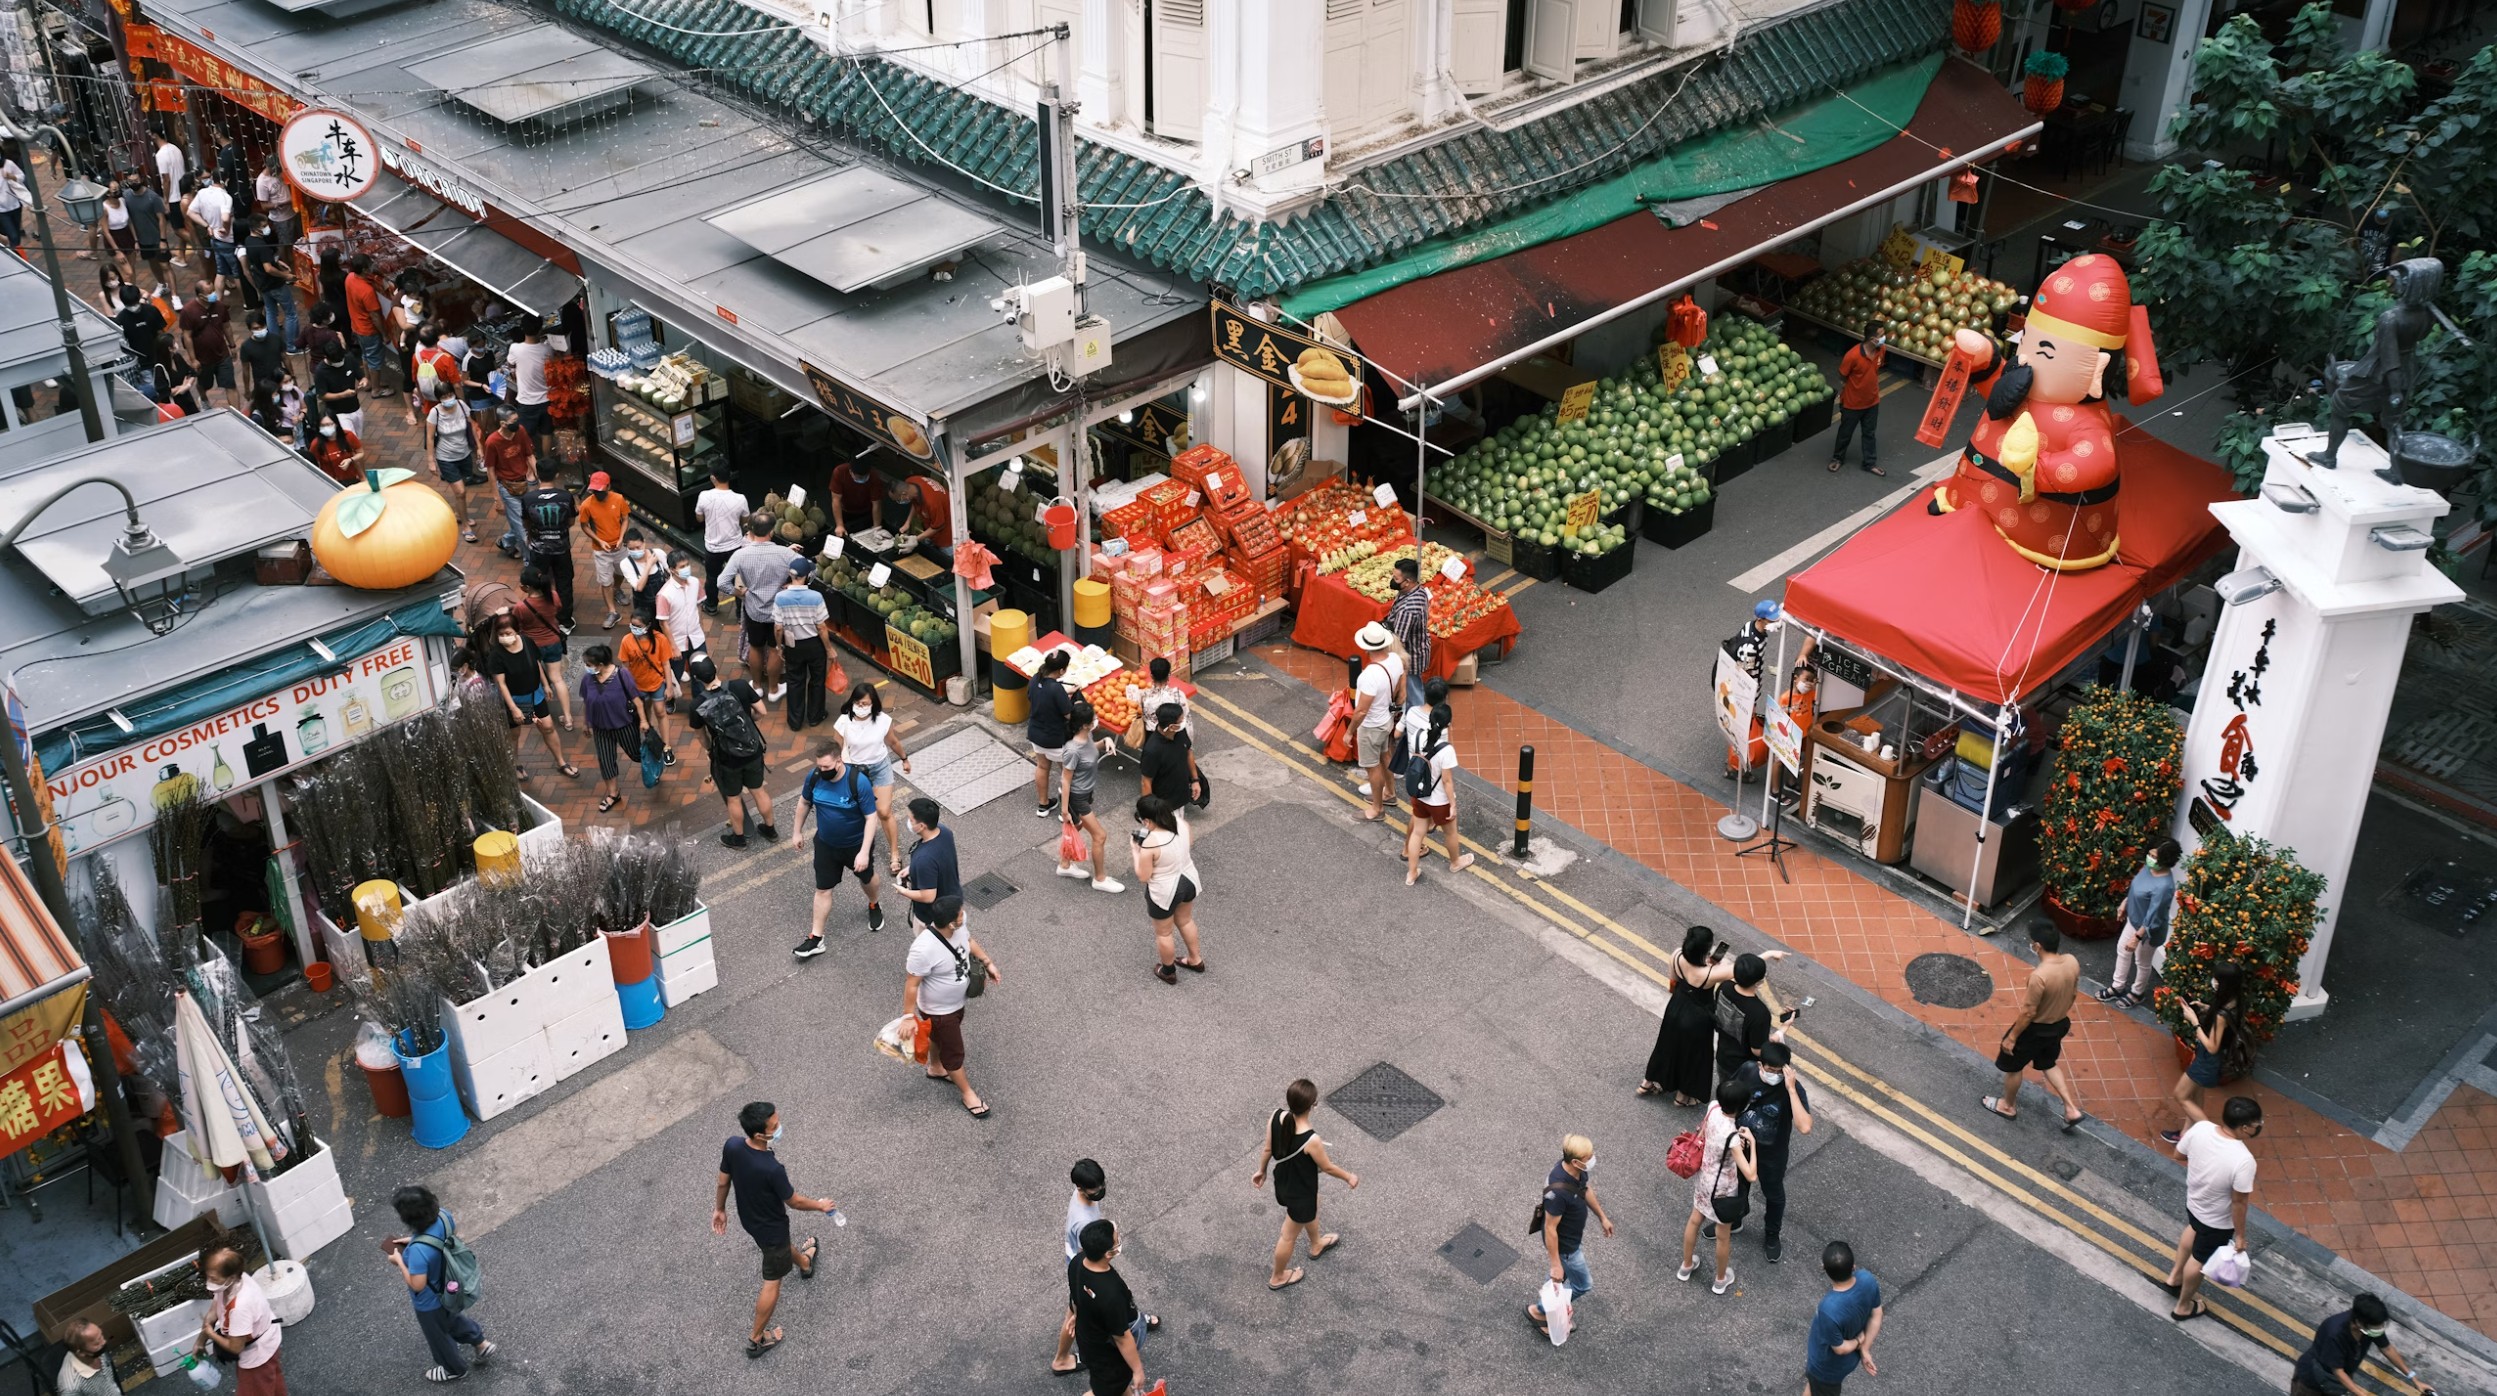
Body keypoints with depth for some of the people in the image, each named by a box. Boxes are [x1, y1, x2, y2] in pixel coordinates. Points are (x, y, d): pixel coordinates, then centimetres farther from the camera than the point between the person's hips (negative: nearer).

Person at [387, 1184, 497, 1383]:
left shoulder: (418, 1250, -44)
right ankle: (482, 1344, 54)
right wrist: (414, 1240, -2)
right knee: (453, 1318, 37)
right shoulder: (443, 1216, -23)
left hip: (430, 1302, -6)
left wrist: (399, 1261, -21)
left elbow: (417, 1285, -34)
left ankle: (454, 1369, 52)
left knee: (438, 1336, 26)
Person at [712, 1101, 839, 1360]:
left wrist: (719, 1209, 13)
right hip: (770, 1226, -7)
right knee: (772, 1281, 16)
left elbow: (723, 1182, -6)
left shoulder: (732, 1145, -25)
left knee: (781, 1243, 38)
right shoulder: (772, 1169, -43)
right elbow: (794, 1201, -23)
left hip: (748, 1217, 7)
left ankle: (803, 1263, 69)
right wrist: (820, 1205, -3)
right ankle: (756, 1339, 31)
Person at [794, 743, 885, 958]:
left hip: (857, 844, -2)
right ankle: (815, 938, 20)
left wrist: (864, 852, -27)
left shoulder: (858, 781, -31)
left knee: (866, 878, 24)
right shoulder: (814, 777, -19)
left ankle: (874, 906, 56)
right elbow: (804, 802, 2)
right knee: (823, 889, 9)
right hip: (826, 844, 3)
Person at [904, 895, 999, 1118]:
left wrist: (988, 962, 6)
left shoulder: (957, 928, -20)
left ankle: (936, 1068, 61)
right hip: (938, 1011, -7)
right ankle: (967, 1093, 38)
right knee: (953, 1053, 16)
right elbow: (911, 984, -31)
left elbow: (968, 940, 5)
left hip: (957, 1001, 7)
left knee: (939, 1037, 34)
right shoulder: (924, 949, -42)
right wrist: (909, 1017, -23)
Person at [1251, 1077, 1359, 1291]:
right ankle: (1277, 1277, 46)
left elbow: (1267, 1149, -5)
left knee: (1312, 1210, 37)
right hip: (1300, 1193, -6)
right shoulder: (1311, 1140, -41)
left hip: (1283, 1181, 6)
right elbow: (1327, 1167, -21)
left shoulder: (1276, 1117, -24)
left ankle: (1316, 1245, 65)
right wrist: (1349, 1177, -1)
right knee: (1289, 1236, 21)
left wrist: (1262, 1171, 14)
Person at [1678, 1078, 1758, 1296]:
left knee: (1694, 1221, 30)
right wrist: (1751, 1142, -26)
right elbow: (1750, 1175, -36)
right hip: (1723, 1189, -6)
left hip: (1704, 1177, 6)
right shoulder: (1732, 1137, -38)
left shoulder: (1713, 1108, -19)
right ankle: (1721, 1279, 45)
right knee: (1723, 1236, 21)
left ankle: (1686, 1266, 52)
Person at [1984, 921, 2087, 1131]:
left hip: (2035, 1029, -7)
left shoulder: (2039, 976, -37)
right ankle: (2072, 1109, 31)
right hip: (2059, 1024, 7)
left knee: (2012, 1066, 20)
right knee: (2048, 1064, 31)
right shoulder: (2072, 962, -15)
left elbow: (2028, 1012, -26)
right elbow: (2073, 994, 3)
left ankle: (2008, 1106, 41)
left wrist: (2012, 1037, -12)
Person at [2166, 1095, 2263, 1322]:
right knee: (2199, 1260, 20)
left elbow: (2179, 1153, -5)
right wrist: (2240, 1235, -11)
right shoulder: (2243, 1160, -39)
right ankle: (2184, 1306, 45)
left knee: (2194, 1229, 37)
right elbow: (2238, 1203, -26)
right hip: (2218, 1220, -5)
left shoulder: (2200, 1128, -24)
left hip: (2193, 1199, 5)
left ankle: (2174, 1277, 58)